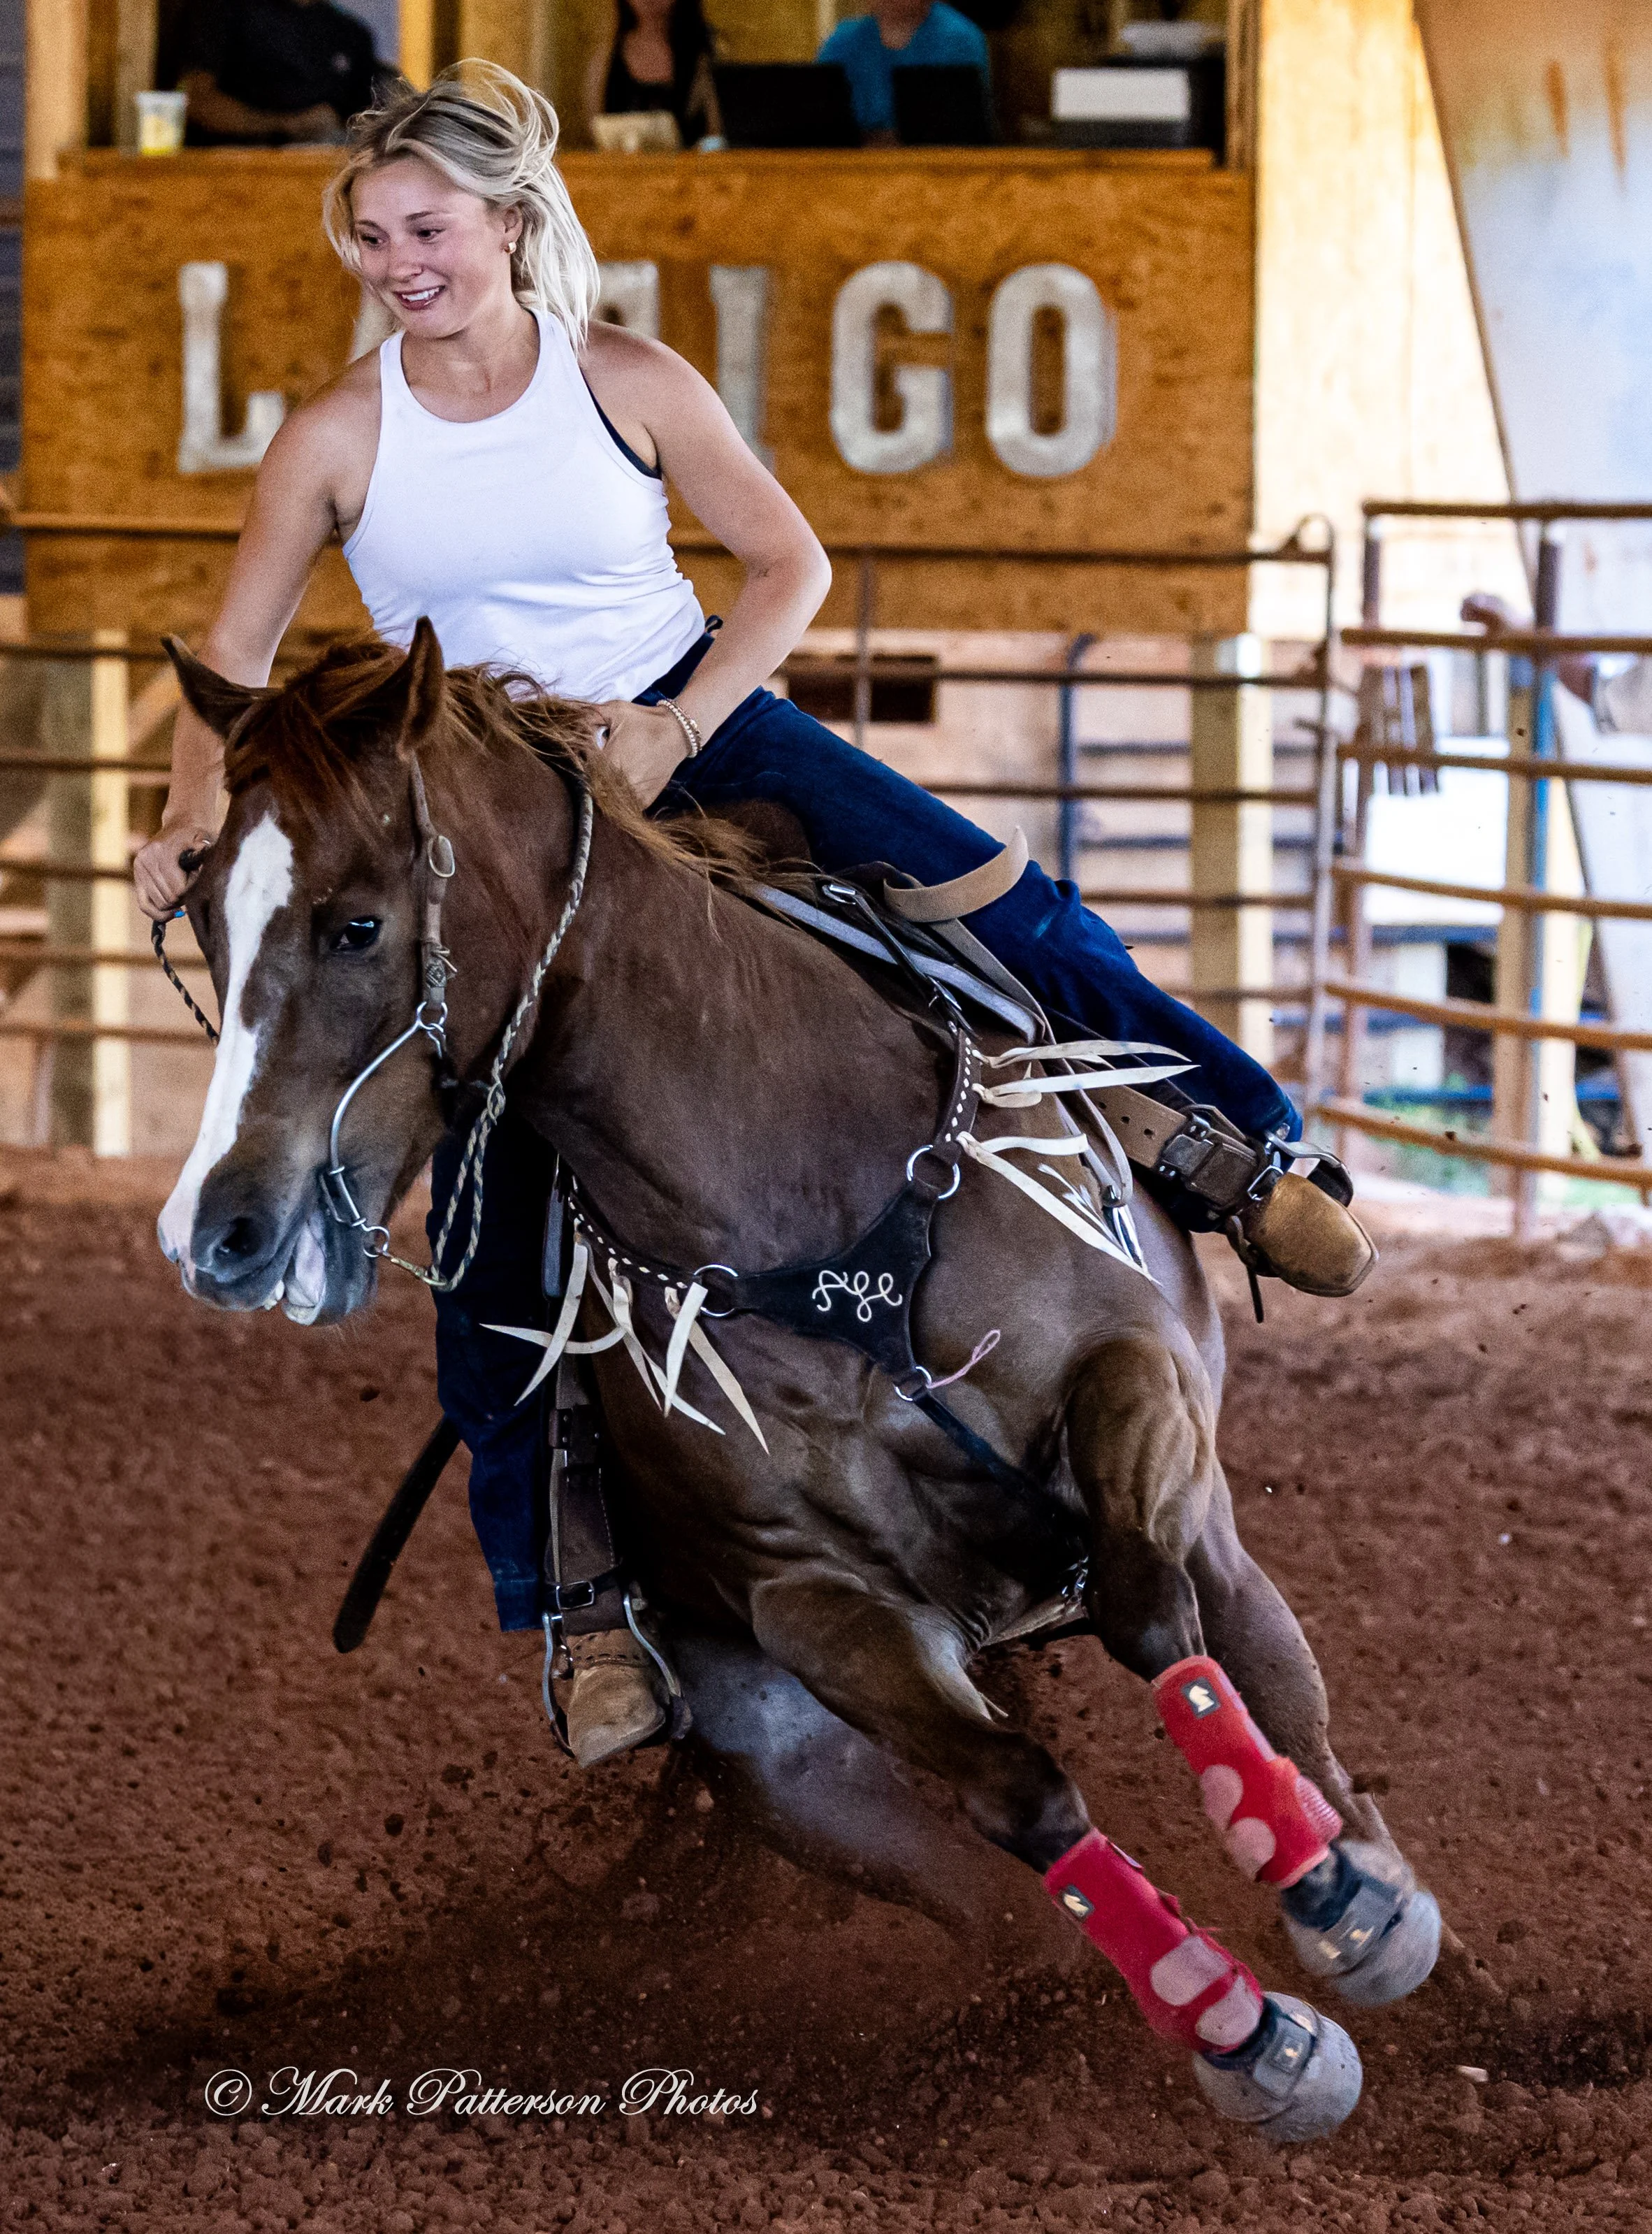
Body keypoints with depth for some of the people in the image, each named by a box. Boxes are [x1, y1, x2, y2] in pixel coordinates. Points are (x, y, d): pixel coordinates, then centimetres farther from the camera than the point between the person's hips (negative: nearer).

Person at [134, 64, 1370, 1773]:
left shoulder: (629, 385, -6)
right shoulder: (340, 439, -5)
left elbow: (789, 564, 0)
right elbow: (236, 656, -1)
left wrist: (678, 727, -14)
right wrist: (195, 816, -18)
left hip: (693, 727, 0)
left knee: (991, 904, -18)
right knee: (494, 1203, -5)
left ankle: (1242, 1151, -1)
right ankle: (579, 1598, 4)